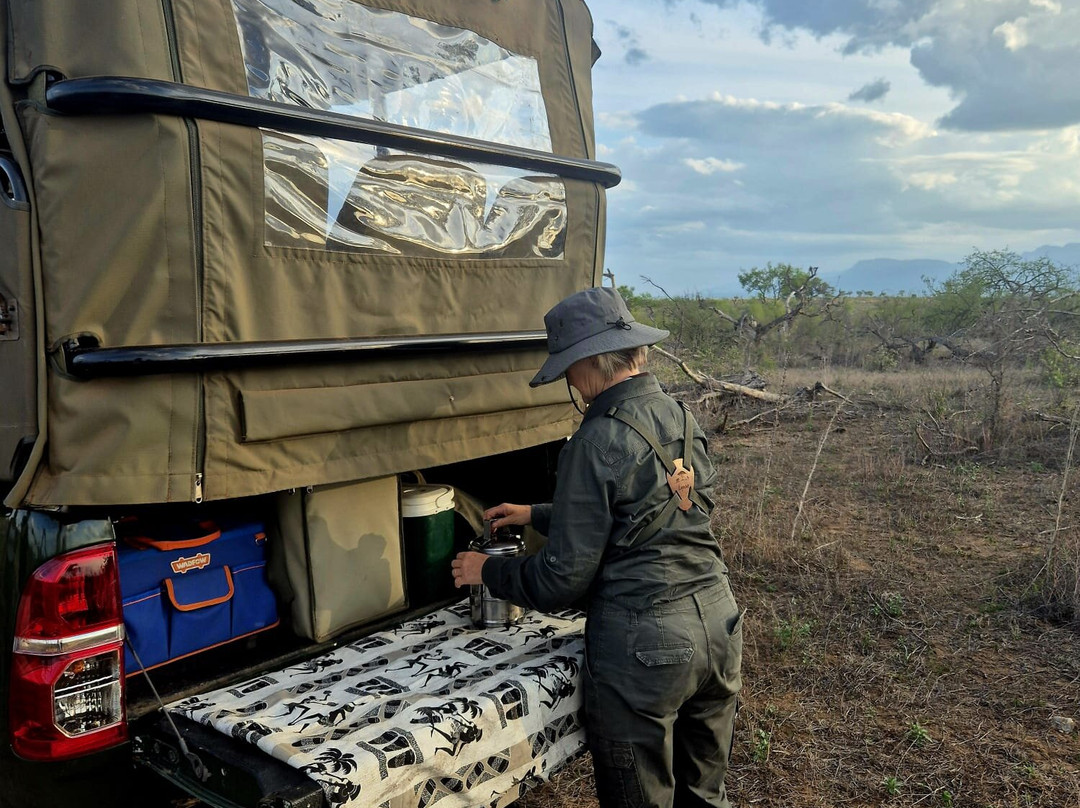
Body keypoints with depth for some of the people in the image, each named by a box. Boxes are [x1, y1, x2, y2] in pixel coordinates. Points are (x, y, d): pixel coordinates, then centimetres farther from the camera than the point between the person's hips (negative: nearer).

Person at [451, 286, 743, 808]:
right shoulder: (681, 418, 5)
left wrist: (487, 571, 4)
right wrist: (536, 515, 25)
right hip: (718, 628, 7)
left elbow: (561, 581, -13)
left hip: (644, 650, -7)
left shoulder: (595, 444, -17)